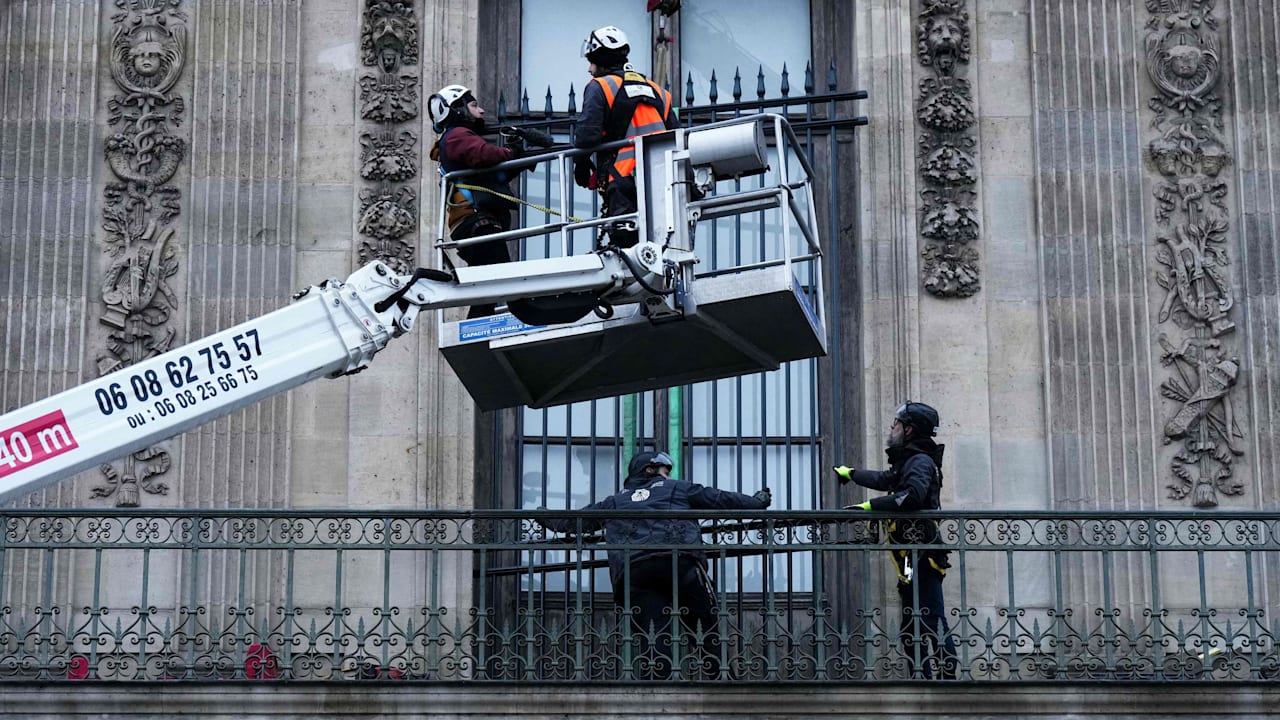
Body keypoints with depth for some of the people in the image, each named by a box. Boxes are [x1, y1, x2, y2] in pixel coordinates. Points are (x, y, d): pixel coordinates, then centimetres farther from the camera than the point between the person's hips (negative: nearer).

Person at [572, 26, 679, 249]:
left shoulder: (599, 87, 2)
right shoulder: (656, 90, 23)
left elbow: (587, 136, -9)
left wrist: (581, 167, 6)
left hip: (624, 180, -6)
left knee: (625, 244, -12)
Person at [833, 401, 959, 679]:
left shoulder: (921, 461, -9)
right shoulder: (906, 462, 21)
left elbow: (912, 496, -29)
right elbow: (884, 479, 42)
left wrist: (870, 506, -23)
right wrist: (851, 473, 58)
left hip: (922, 560, -11)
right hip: (911, 562, 11)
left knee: (934, 625, -16)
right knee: (912, 632, 11)